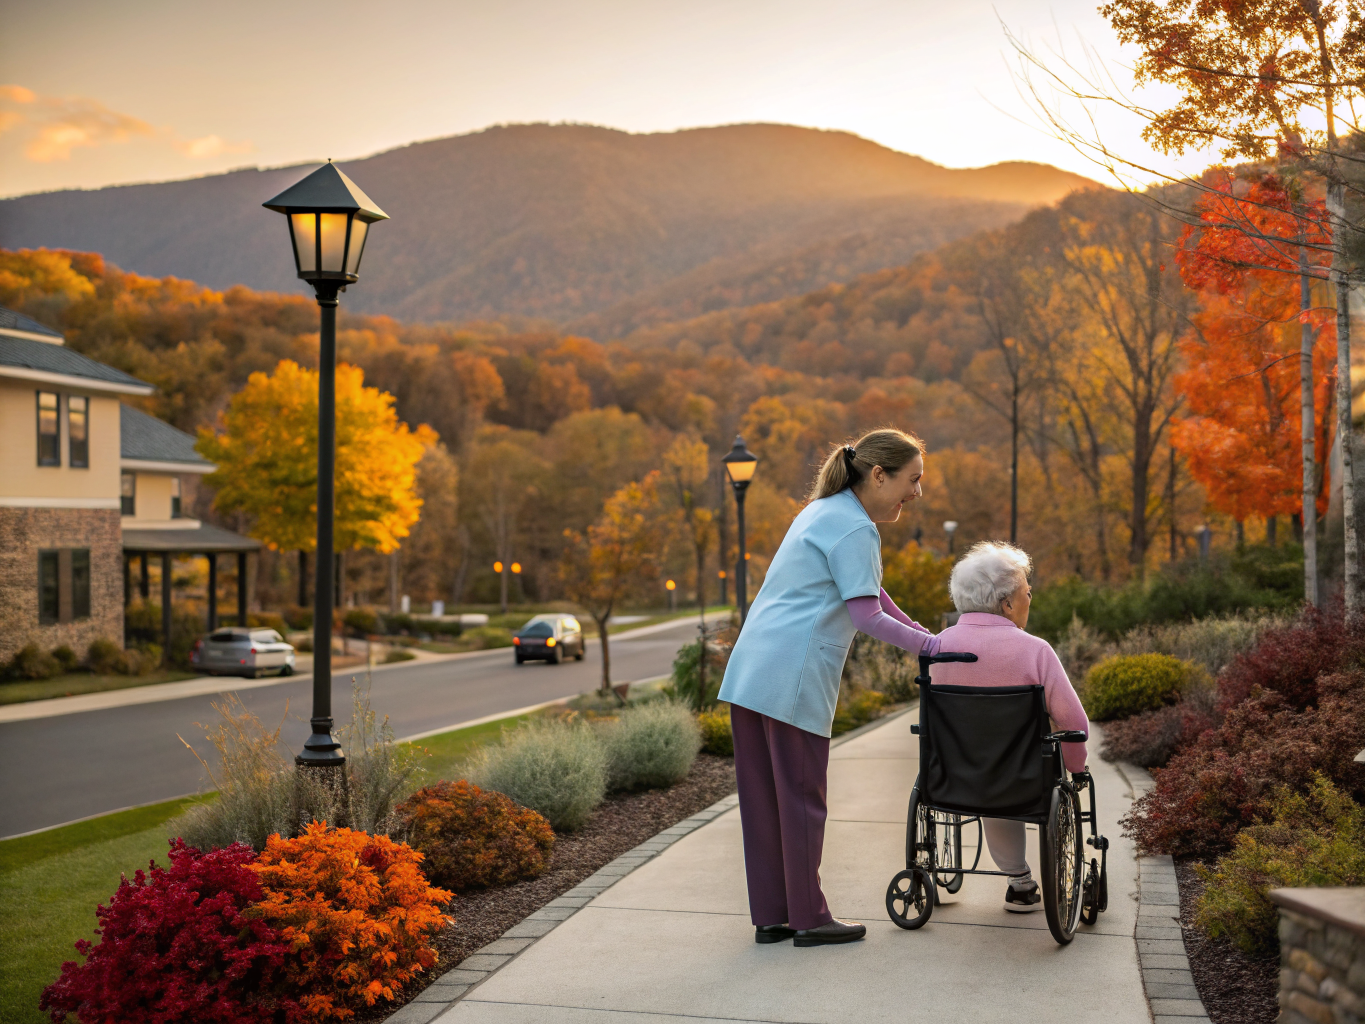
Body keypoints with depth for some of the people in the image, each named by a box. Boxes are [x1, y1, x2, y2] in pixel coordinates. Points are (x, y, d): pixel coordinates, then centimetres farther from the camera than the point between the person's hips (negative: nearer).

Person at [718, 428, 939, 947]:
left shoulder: (825, 511, 20)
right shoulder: (854, 528, -10)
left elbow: (869, 592, 29)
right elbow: (867, 616, -15)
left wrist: (924, 633, 28)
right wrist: (934, 647, -10)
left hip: (750, 671, 9)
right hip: (793, 678, -9)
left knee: (764, 798, 11)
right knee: (801, 798, 1)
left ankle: (770, 915, 19)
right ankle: (808, 918, 11)